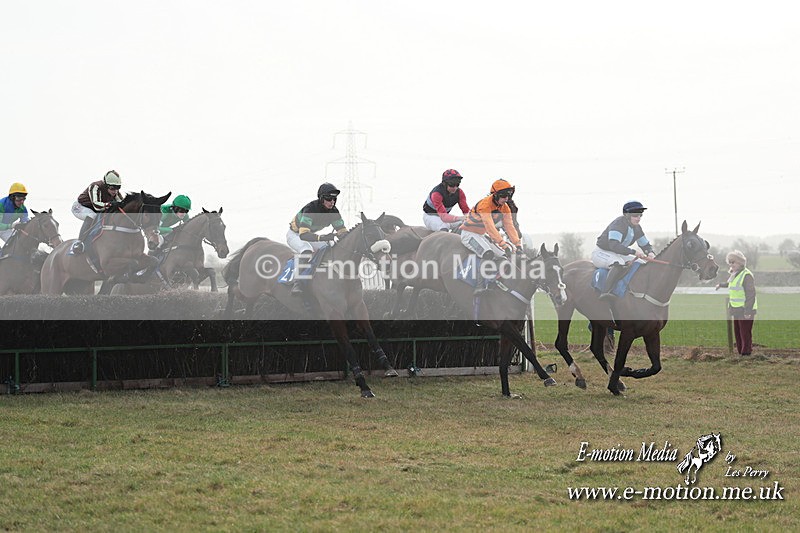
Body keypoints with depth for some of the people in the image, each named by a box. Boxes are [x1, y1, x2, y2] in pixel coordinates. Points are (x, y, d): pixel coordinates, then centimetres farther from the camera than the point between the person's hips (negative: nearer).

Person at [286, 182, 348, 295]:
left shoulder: (333, 212, -15)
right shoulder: (310, 209, -35)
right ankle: (297, 282, -41)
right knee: (306, 249, -37)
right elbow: (303, 235, -44)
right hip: (294, 234, -7)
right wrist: (322, 237, -58)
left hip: (311, 235, 7)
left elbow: (342, 231, -10)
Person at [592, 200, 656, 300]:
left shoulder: (637, 228, 5)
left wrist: (650, 253, -9)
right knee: (619, 264, -39)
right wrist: (634, 252, -39)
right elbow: (614, 245, -35)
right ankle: (606, 292, -50)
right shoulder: (618, 224, -22)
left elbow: (646, 244, 17)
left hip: (619, 255, 9)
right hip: (601, 253, -9)